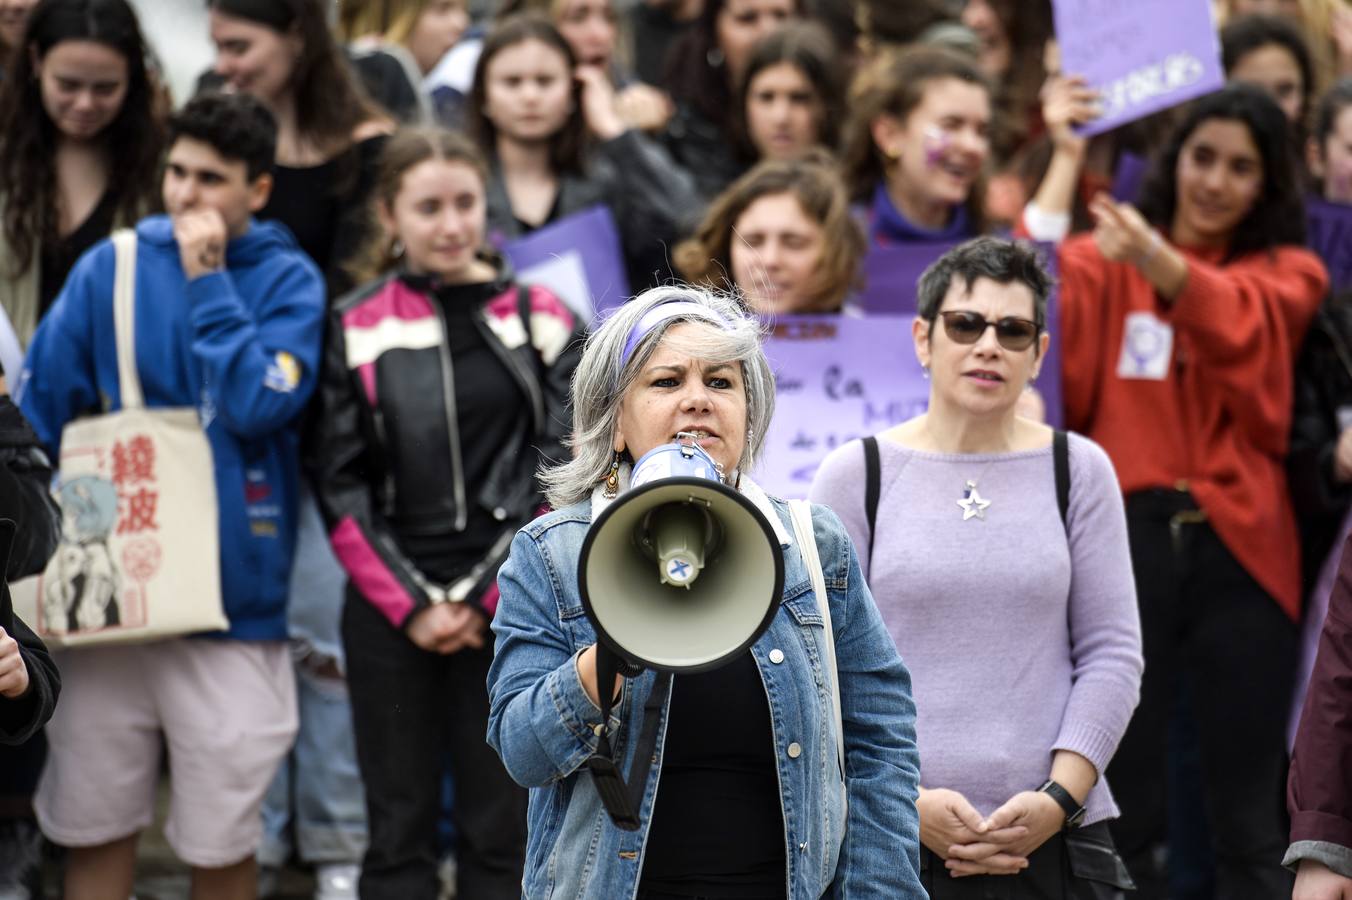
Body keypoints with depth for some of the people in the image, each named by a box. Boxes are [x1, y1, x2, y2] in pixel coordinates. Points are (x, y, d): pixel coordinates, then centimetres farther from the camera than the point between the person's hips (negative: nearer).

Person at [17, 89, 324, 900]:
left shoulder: (288, 280, -1)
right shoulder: (111, 268, 3)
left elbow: (259, 406, -16)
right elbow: (40, 409, 6)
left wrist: (208, 282, -12)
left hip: (233, 597, -2)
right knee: (93, 829, 9)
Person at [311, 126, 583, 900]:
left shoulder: (540, 319, 4)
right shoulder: (357, 329, 3)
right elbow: (342, 486, 2)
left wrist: (483, 596, -6)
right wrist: (411, 604, -6)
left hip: (510, 607, 0)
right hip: (390, 612, 0)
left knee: (502, 832, 3)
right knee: (400, 831, 3)